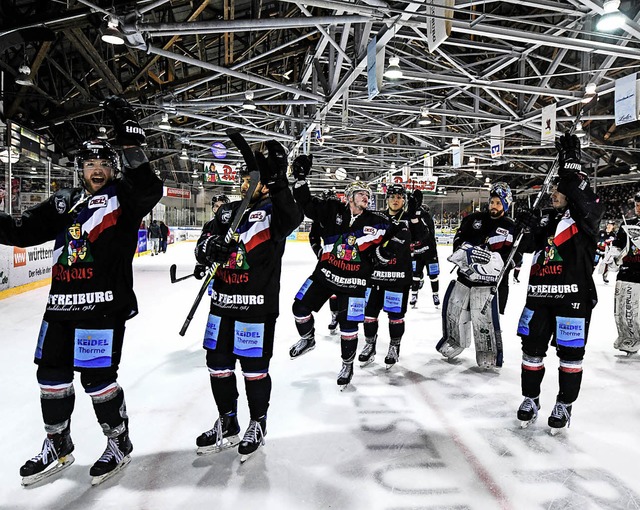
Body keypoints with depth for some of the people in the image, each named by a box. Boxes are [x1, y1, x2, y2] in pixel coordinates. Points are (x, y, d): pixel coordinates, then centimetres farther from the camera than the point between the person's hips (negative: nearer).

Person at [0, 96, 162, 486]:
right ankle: (58, 447, 35)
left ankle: (120, 443, 23)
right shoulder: (64, 203, 15)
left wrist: (130, 141, -29)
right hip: (61, 305, 7)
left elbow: (149, 189, -23)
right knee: (52, 374, 14)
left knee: (98, 379, -1)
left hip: (103, 307, -6)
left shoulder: (123, 199, -1)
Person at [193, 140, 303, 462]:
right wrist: (209, 247, -18)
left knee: (254, 369, 6)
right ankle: (227, 426, 32)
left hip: (256, 306, -6)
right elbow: (202, 247, 6)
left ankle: (257, 425, 28)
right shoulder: (227, 212, 13)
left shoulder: (273, 210, -4)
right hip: (223, 303, 6)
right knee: (218, 365, 13)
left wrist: (279, 181, -40)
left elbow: (292, 218, -28)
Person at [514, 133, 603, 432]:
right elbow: (532, 248, 5)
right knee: (532, 348, 9)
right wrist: (531, 228, -15)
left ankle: (564, 405, 22)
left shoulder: (583, 216, -2)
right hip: (539, 294, 5)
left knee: (570, 352, 5)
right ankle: (530, 399, 26)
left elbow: (588, 203, -24)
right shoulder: (545, 218, 13)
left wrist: (571, 164, -23)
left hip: (573, 295, -5)